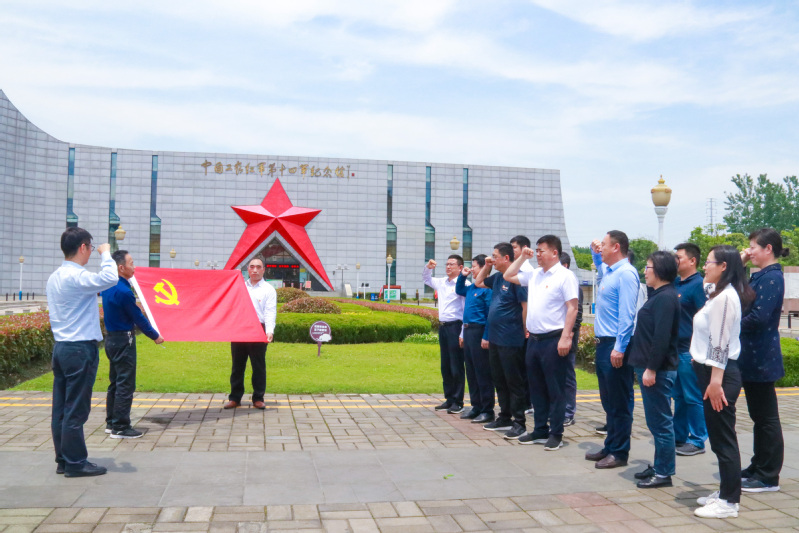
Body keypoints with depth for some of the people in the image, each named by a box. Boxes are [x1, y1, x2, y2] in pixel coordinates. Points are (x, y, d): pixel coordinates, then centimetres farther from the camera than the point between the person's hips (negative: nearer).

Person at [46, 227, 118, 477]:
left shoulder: (54, 277, 13)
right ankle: (75, 463, 6)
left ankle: (63, 460, 19)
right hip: (80, 349, -9)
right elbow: (110, 279, -31)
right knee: (76, 410, -2)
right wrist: (106, 253, -16)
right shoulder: (76, 276, -18)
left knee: (61, 408, 11)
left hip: (61, 346, 9)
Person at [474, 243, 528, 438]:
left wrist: (524, 332, -13)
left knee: (514, 382, -1)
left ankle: (519, 423, 7)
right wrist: (487, 266, 12)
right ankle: (504, 418, 27)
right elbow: (478, 282, 27)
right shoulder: (497, 277, 11)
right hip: (495, 339, 9)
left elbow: (526, 306, -18)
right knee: (499, 380, 16)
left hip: (510, 341, -9)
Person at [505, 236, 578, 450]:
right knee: (537, 388, 14)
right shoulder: (534, 275, 12)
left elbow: (572, 308, -14)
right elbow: (508, 276, 24)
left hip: (553, 340, -8)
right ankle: (540, 430, 24)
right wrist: (522, 257, 13)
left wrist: (565, 337, -21)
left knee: (555, 390, 1)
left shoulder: (565, 276, -9)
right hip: (534, 339, 8)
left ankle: (556, 434, 10)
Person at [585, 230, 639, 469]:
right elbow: (600, 266, 42)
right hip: (603, 343, 10)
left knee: (619, 403, -1)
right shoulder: (608, 271, 14)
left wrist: (619, 348, -24)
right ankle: (610, 447, 25)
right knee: (608, 401, 15)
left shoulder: (626, 273, -14)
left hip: (615, 345, -10)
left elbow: (627, 314, -21)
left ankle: (619, 453, 7)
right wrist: (595, 252, 23)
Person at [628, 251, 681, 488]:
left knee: (660, 422, -2)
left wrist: (651, 368, -22)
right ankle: (659, 466, 26)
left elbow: (662, 337, -23)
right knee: (656, 421, 17)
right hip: (651, 367, 10)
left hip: (658, 370, -10)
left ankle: (664, 473, 6)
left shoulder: (665, 297, -16)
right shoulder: (658, 295, 15)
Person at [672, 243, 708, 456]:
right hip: (675, 349, 8)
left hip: (689, 351, -8)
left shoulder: (698, 284, -11)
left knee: (693, 398, 1)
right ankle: (679, 436, 24)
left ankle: (697, 441, 10)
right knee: (679, 396, 15)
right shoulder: (675, 283, 12)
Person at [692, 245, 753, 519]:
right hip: (711, 372, 10)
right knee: (718, 436, 16)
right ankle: (725, 491, 26)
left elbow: (721, 343, -21)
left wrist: (716, 382, -23)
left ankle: (729, 502, 5)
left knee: (723, 437, -3)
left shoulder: (725, 296, -17)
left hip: (720, 374, -10)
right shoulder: (717, 293, 14)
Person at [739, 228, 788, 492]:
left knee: (766, 417, -1)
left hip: (761, 359, -10)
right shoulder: (759, 277, 13)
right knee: (759, 416, 16)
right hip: (751, 358, 10)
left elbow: (758, 317, -25)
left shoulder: (772, 278, -17)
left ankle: (768, 477, 8)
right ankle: (759, 467, 27)